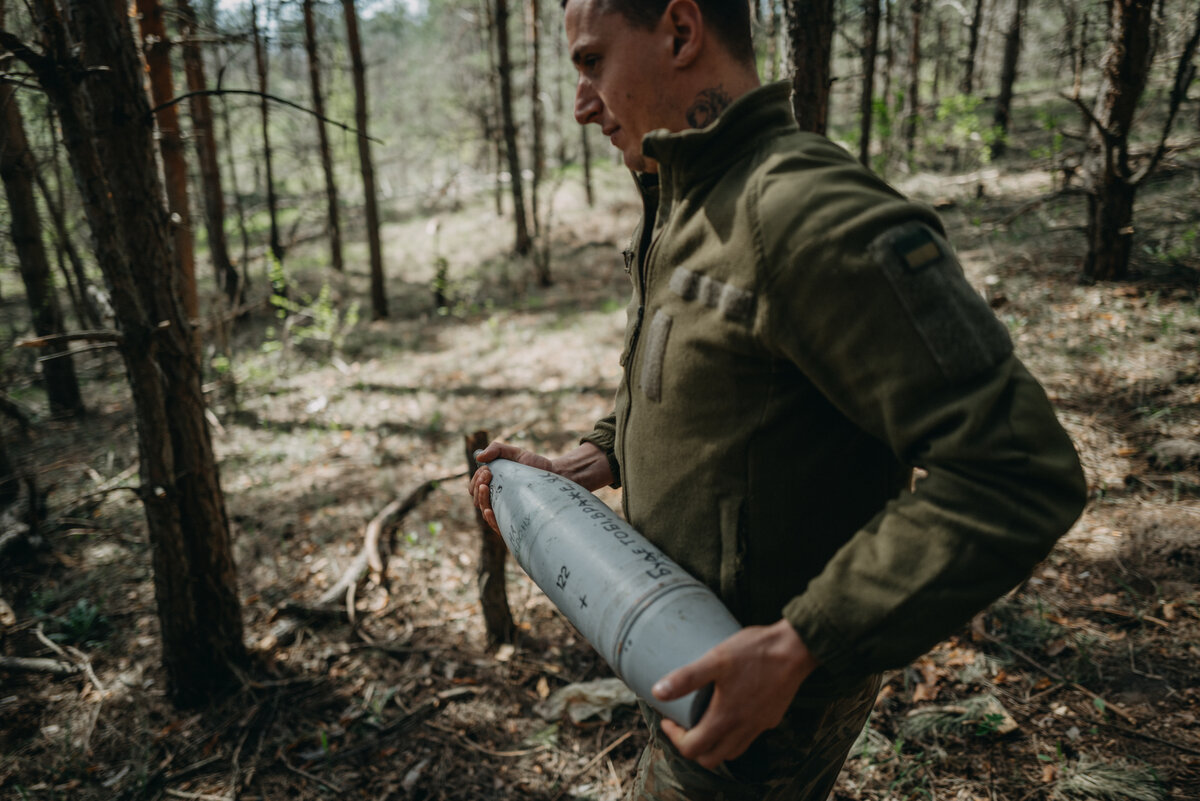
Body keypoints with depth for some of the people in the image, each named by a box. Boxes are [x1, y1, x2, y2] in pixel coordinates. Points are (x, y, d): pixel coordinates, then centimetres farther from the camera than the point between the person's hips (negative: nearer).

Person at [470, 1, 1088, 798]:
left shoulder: (805, 208, -27)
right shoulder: (688, 209, 4)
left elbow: (1016, 472, -30)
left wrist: (795, 649, -30)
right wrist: (582, 465, 3)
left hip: (772, 679, -9)